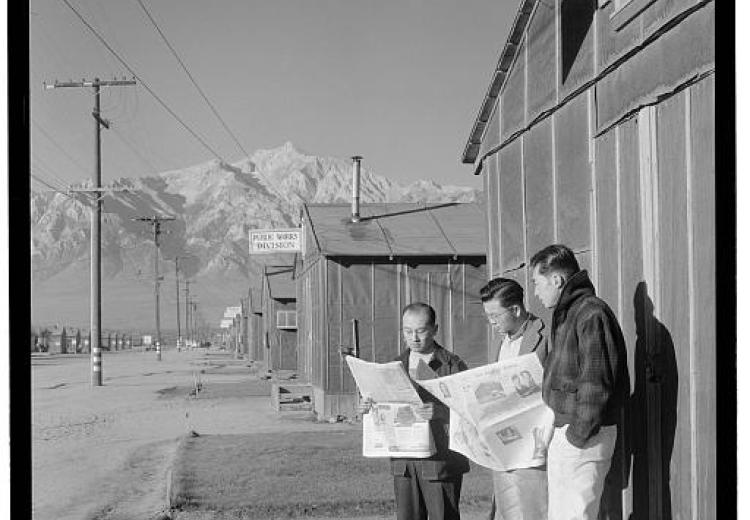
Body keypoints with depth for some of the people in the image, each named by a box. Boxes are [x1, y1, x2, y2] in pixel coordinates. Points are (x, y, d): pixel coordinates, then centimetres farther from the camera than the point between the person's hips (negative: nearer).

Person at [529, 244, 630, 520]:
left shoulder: (591, 313, -15)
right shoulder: (564, 315, 18)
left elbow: (595, 381, -20)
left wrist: (579, 433, -18)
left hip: (583, 438, -10)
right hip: (563, 433, 10)